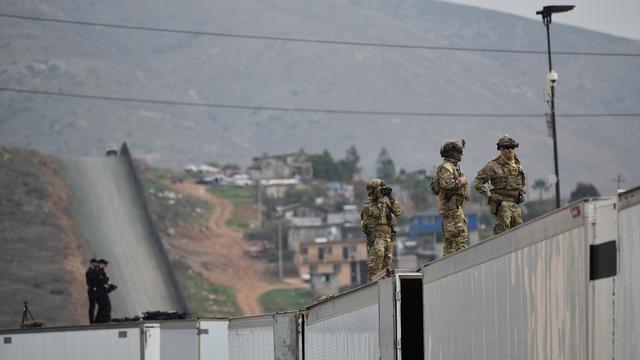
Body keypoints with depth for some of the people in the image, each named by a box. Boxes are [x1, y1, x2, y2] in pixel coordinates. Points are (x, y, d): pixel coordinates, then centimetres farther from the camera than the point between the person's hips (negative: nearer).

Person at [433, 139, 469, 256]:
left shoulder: (454, 166, 20)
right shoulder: (445, 168, -14)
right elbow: (446, 184, -29)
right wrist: (460, 181, -16)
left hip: (456, 206, 11)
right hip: (450, 206, -11)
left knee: (462, 234, 11)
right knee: (453, 235, -12)